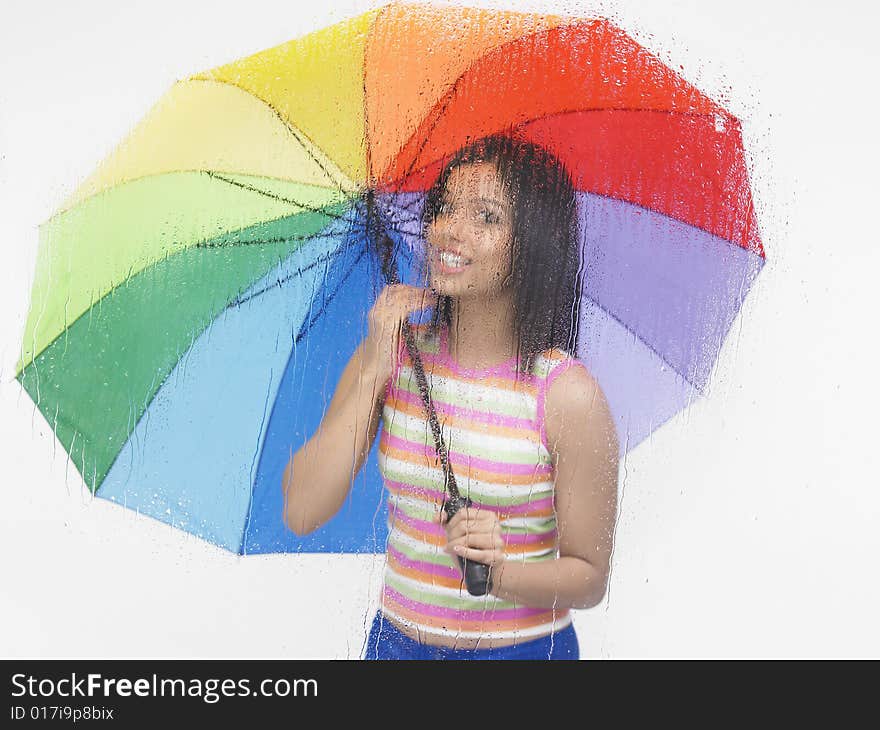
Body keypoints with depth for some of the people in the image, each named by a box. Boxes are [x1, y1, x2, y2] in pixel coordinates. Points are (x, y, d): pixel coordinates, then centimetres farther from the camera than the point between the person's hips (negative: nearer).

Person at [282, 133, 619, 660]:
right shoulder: (392, 354, -7)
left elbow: (590, 578, -9)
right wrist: (373, 373, -19)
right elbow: (301, 514, -14)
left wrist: (499, 573, -28)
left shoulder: (567, 395, -17)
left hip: (523, 644, -3)